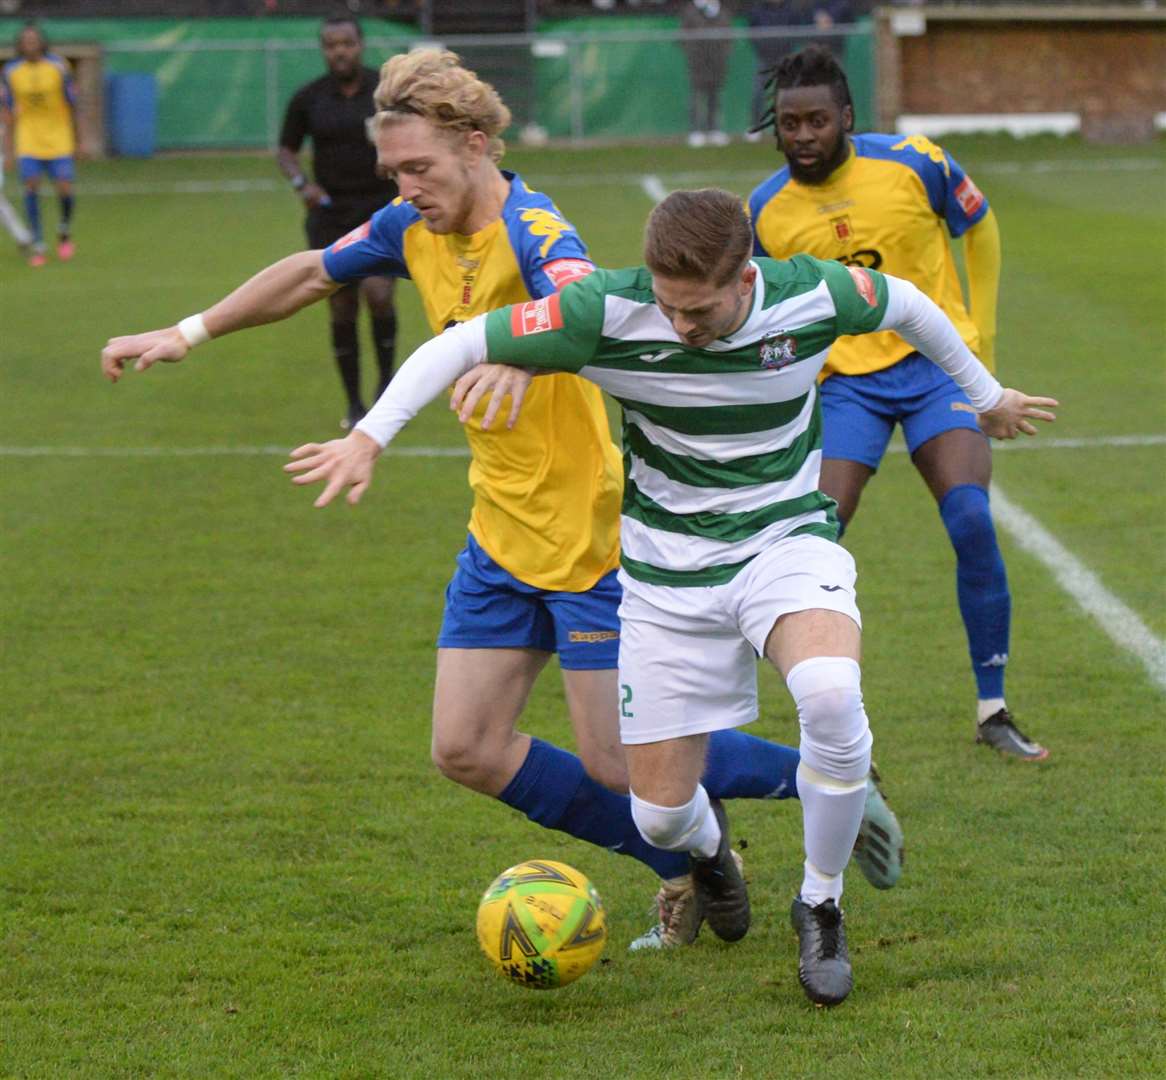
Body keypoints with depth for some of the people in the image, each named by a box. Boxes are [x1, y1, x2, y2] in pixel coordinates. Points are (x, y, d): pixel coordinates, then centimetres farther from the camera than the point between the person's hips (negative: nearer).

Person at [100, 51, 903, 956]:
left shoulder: (534, 233, -22)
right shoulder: (414, 232, 2)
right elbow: (310, 275, 20)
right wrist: (189, 333, 20)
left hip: (588, 536, -8)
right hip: (500, 536, 8)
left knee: (618, 766, -6)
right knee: (467, 750, 4)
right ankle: (686, 866, 18)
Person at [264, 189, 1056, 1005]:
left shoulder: (813, 296, -17)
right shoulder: (610, 311, -22)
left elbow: (907, 305, 5)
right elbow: (462, 344, -14)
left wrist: (986, 396, 19)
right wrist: (370, 436, -23)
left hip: (787, 538, -1)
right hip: (668, 572, 1)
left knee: (831, 694, -34)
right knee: (660, 814, -1)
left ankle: (821, 907, -8)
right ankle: (710, 846, 42)